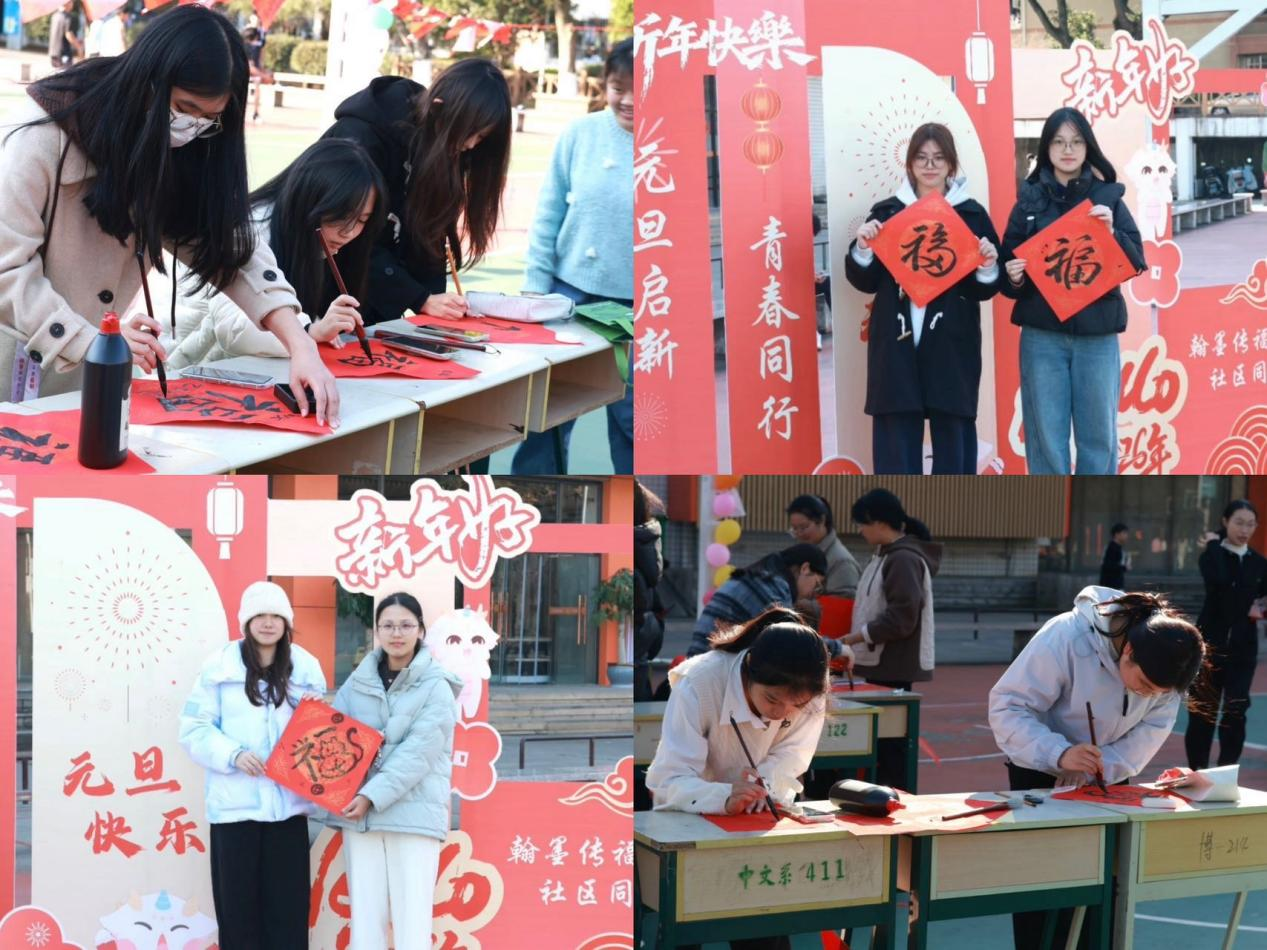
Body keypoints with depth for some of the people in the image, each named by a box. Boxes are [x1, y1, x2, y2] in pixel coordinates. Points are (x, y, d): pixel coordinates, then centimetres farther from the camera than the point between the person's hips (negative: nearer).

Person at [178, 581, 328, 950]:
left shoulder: (307, 667, 9)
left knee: (288, 907, 3)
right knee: (237, 906, 4)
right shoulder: (219, 665, 1)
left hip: (288, 804, 2)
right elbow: (194, 729, -3)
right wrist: (233, 754, -18)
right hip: (234, 805, -2)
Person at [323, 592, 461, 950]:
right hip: (360, 812, 4)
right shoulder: (359, 681, 11)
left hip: (414, 813, -4)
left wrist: (372, 795, -18)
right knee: (364, 919, 6)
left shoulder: (436, 688, -2)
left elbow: (417, 755, -11)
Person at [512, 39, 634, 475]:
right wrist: (535, 287, 1)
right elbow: (548, 216, 4)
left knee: (629, 421, 10)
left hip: (634, 305, -1)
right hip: (569, 292, 2)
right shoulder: (581, 133, -2)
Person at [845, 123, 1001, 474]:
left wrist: (987, 267, -17)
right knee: (896, 442, 2)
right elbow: (866, 281, 6)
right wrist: (862, 249, -11)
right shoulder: (887, 212, 7)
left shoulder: (972, 214, 4)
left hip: (952, 346, -1)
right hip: (897, 345, 1)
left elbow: (987, 289, 3)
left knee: (953, 438, 6)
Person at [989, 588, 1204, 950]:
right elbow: (1007, 707, -33)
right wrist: (1058, 754, -49)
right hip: (1041, 769, -4)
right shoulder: (1065, 638, -35)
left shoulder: (1164, 657, -20)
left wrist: (1099, 768, -29)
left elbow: (1152, 727, -14)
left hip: (1107, 773, 4)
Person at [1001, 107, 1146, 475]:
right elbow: (1009, 262, 7)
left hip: (1097, 333, 0)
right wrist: (1013, 277, -15)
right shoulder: (1030, 199, 6)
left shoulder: (1108, 196, 5)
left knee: (1098, 433, 5)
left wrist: (1111, 232, -15)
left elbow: (1136, 262, 1)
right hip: (1042, 335, 0)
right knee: (1046, 435, 2)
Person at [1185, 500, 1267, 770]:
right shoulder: (1211, 555, -4)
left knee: (1236, 711, -4)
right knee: (1203, 710, 3)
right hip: (1210, 643, -2)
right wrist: (1213, 545, -16)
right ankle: (1197, 770, 15)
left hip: (1243, 647, 3)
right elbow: (1218, 579, -27)